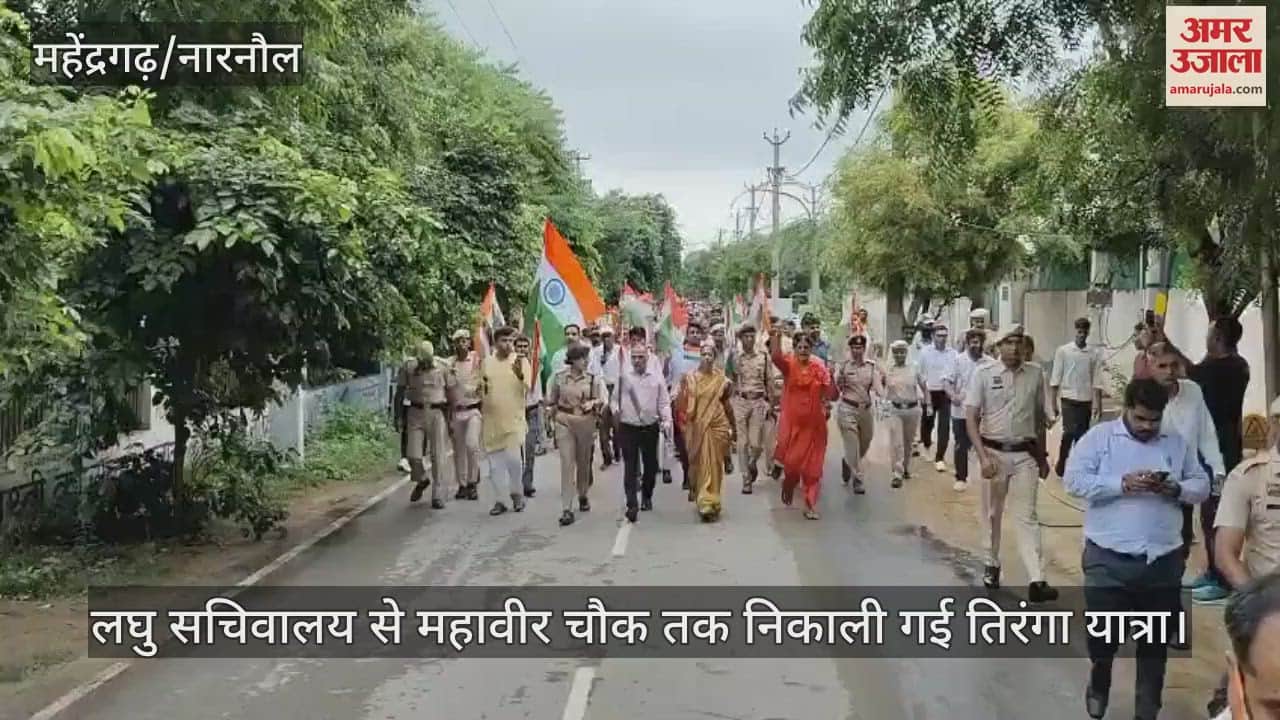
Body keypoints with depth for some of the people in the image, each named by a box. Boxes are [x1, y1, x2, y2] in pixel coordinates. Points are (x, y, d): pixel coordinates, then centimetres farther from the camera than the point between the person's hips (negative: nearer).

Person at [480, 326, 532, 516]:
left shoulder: (522, 362, -1)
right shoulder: (486, 363, 7)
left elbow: (527, 390, -10)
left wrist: (520, 375, -30)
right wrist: (481, 387, -9)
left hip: (514, 419, -3)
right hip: (491, 420, 3)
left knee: (513, 458, -10)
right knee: (495, 464, 6)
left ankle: (517, 493, 14)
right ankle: (499, 500, 17)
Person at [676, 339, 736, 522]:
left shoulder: (721, 378, 4)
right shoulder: (691, 377, 0)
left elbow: (725, 403, 11)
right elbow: (685, 403, -1)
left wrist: (731, 426, 11)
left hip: (717, 425, 1)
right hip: (697, 426, -1)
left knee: (714, 464, 5)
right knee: (701, 464, 0)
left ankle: (709, 502, 14)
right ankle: (706, 502, 4)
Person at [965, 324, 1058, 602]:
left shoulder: (1035, 375, 1)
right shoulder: (983, 373, -7)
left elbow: (1039, 417, 13)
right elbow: (971, 419, -9)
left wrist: (1042, 457, 17)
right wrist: (983, 456, -19)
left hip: (1025, 454, 1)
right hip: (994, 452, -1)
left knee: (1027, 516, -2)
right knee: (992, 513, 13)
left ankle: (1037, 581, -8)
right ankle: (992, 565, 32)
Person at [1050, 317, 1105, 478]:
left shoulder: (1094, 354, 3)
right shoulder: (1063, 351, -2)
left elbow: (1097, 382, 4)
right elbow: (1055, 378, -2)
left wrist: (1098, 404, 0)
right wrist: (1053, 402, -5)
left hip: (1086, 400, 3)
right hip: (1068, 399, -2)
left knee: (1082, 435, 7)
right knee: (1069, 432, -12)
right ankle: (1061, 463, 5)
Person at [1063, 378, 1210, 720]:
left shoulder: (1177, 443, 8)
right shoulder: (1098, 437, -2)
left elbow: (1202, 485, 10)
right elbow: (1074, 480, -11)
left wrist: (1176, 489, -12)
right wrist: (1122, 484, -21)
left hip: (1163, 560, 3)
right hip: (1109, 557, -3)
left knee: (1155, 642, 12)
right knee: (1103, 633, 6)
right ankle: (1099, 685, 36)